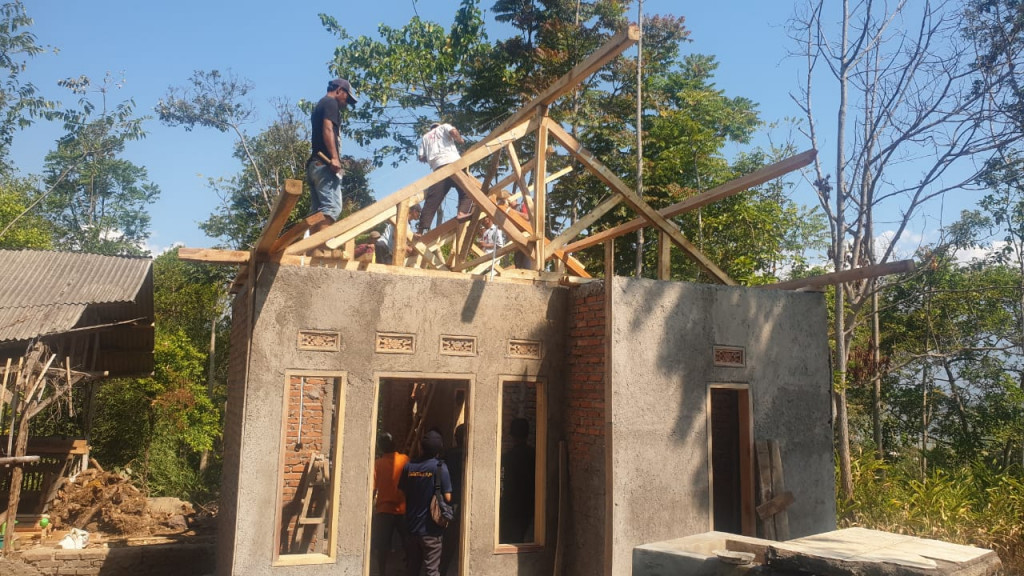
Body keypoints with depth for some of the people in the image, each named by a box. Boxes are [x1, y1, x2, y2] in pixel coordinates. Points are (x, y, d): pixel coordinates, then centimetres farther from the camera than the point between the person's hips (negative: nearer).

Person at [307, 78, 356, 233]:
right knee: (331, 207, -18)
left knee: (317, 211, 3)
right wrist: (334, 158, -23)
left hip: (315, 164, 10)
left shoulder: (319, 105, 29)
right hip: (325, 164, -10)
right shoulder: (331, 103, 1)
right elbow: (328, 129, -14)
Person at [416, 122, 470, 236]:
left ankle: (421, 230, -5)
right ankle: (463, 212, -23)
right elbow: (453, 131, -2)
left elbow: (421, 157, 23)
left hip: (437, 168, 3)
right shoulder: (444, 127, 23)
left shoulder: (425, 137, 32)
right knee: (466, 189, 3)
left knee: (431, 201, 0)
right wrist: (461, 140, 15)